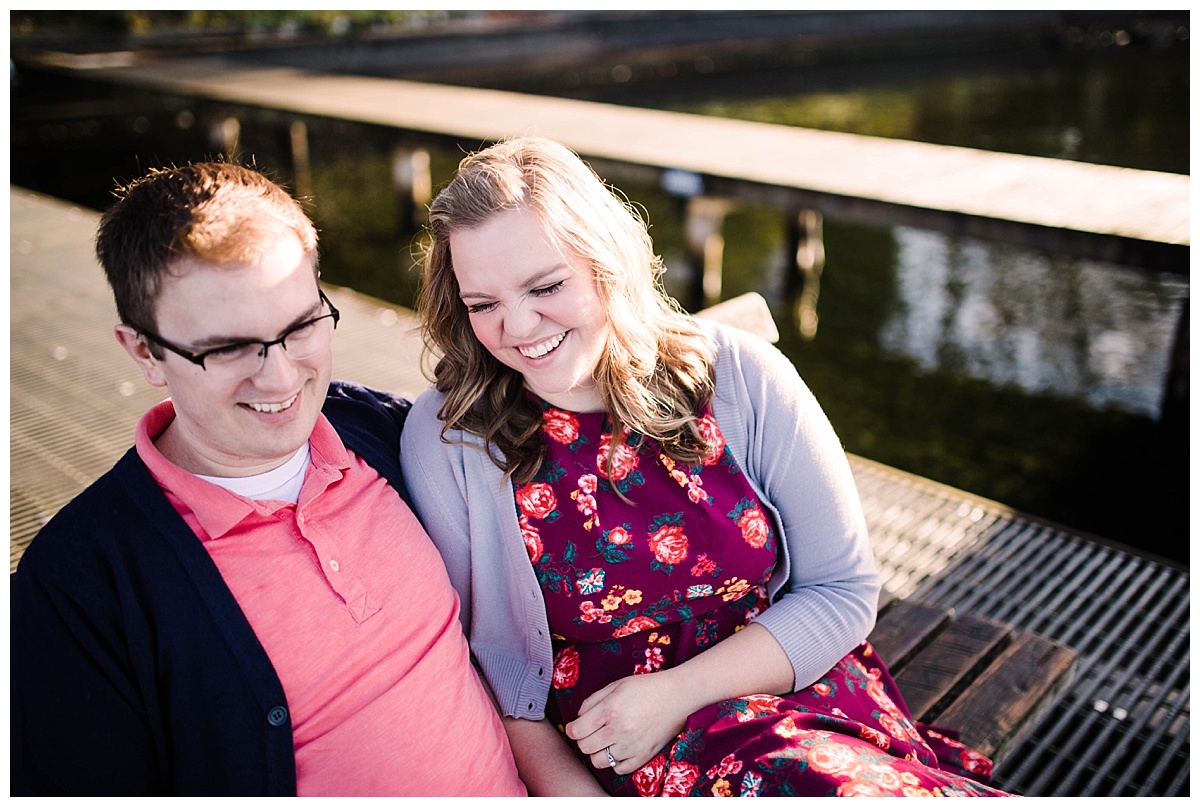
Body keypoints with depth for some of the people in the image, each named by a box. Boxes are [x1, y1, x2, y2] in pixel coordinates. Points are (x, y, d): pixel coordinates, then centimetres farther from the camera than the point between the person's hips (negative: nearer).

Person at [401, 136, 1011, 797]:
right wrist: (559, 782, -17)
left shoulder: (742, 377, -5)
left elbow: (844, 589, -2)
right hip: (600, 762, -4)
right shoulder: (447, 438, -6)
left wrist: (677, 694, -11)